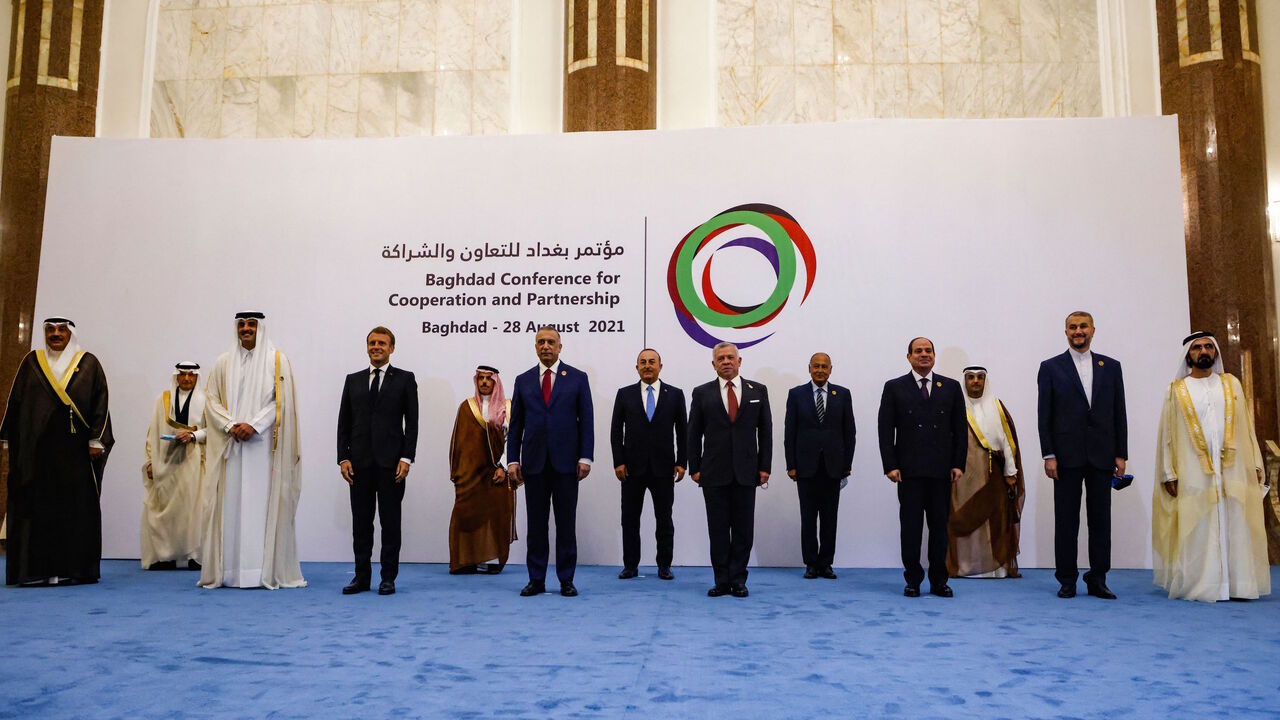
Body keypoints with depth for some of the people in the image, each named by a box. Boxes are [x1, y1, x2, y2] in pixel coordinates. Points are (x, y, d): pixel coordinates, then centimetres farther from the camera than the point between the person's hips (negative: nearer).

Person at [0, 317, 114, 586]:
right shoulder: (31, 362, 11)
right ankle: (36, 569, 5)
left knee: (76, 507, -2)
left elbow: (100, 404, 1)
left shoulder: (88, 363, 6)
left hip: (75, 447, -2)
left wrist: (96, 440, -7)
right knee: (35, 506, 0)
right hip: (36, 447, 2)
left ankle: (71, 568, 4)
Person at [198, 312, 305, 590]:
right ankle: (226, 569, 5)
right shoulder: (224, 362, 12)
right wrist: (230, 425, -8)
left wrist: (254, 425, -13)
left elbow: (281, 401, -2)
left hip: (264, 445, -2)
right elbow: (211, 398, 8)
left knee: (263, 504, -4)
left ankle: (267, 570, -1)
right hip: (230, 446, 3)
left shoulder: (277, 360, 4)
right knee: (230, 504, 1)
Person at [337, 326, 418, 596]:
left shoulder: (405, 379, 3)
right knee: (361, 521, 7)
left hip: (390, 462, -3)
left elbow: (412, 423, -1)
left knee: (390, 521, 3)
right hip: (360, 462, 3)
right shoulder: (353, 380, 12)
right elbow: (344, 422, 10)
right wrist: (343, 458, 0)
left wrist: (406, 458, -9)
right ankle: (362, 576, 15)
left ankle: (388, 577, 10)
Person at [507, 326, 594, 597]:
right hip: (534, 463, 2)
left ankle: (566, 580, 11)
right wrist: (513, 460, 2)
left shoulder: (577, 378, 4)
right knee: (536, 524, 6)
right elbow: (516, 423, 9)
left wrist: (585, 457, -7)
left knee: (566, 524, 3)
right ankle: (536, 579, 14)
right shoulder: (523, 380, 10)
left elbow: (586, 420, 1)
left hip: (565, 461, -1)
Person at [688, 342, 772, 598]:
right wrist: (694, 468, 0)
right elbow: (694, 434, 5)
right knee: (717, 529, 4)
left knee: (743, 529, 3)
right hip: (714, 472, 0)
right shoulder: (702, 393, 4)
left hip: (745, 471, 0)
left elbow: (765, 431, 6)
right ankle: (722, 581, 13)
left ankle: (738, 580, 13)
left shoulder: (758, 391, 6)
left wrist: (764, 467, 0)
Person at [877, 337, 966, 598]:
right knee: (910, 527, 2)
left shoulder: (951, 387, 9)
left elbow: (960, 429, 8)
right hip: (910, 470, -2)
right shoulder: (894, 388, 4)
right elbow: (886, 430, 0)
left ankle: (939, 581, 16)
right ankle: (913, 581, 11)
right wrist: (890, 465, -8)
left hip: (941, 470, 2)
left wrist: (959, 464, 0)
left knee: (940, 527, 7)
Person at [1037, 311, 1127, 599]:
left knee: (1101, 519, 5)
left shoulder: (1111, 367, 11)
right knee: (1066, 520, 2)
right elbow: (1044, 415, 0)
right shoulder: (1051, 367, 5)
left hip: (1102, 455, 2)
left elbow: (1119, 413, 9)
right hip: (1067, 455, -2)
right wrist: (1049, 454, -7)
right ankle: (1067, 581, 10)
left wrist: (1121, 454, 3)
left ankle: (1098, 580, 14)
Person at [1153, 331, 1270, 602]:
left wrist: (1255, 464, 3)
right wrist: (1169, 473, -3)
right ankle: (1201, 586, 2)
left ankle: (1237, 584, 7)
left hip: (1233, 469, 2)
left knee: (1235, 527, 1)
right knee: (1197, 531, -2)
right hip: (1194, 473, -2)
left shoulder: (1231, 384, 13)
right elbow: (1167, 435, 4)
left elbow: (1247, 426, 12)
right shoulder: (1177, 390, 7)